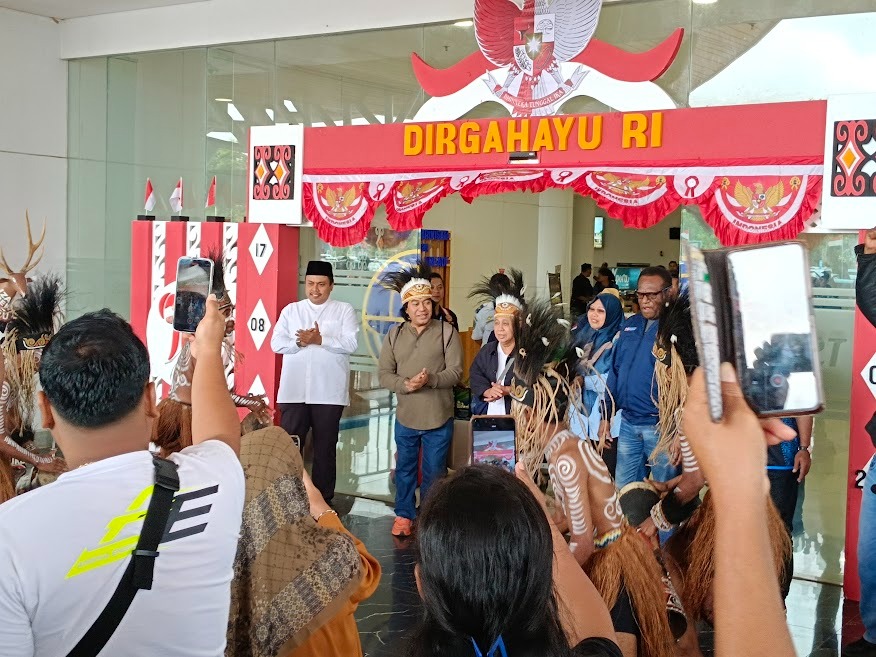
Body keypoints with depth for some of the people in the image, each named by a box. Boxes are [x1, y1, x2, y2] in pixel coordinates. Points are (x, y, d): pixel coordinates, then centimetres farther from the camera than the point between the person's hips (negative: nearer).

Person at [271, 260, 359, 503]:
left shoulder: (344, 310, 5)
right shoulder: (291, 310, 11)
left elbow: (351, 343, -8)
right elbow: (276, 343, 2)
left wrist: (320, 340, -17)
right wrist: (299, 342, -16)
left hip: (329, 392, -1)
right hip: (293, 391, 2)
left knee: (325, 448, 7)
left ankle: (323, 499, 16)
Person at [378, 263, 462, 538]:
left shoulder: (447, 332, -6)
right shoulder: (395, 335, 2)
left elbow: (455, 371, -9)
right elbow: (384, 374, -1)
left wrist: (430, 380, -25)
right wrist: (406, 385, -19)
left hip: (439, 417, -2)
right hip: (406, 416, 2)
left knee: (434, 471, 10)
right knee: (405, 468, 14)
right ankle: (404, 515, 30)